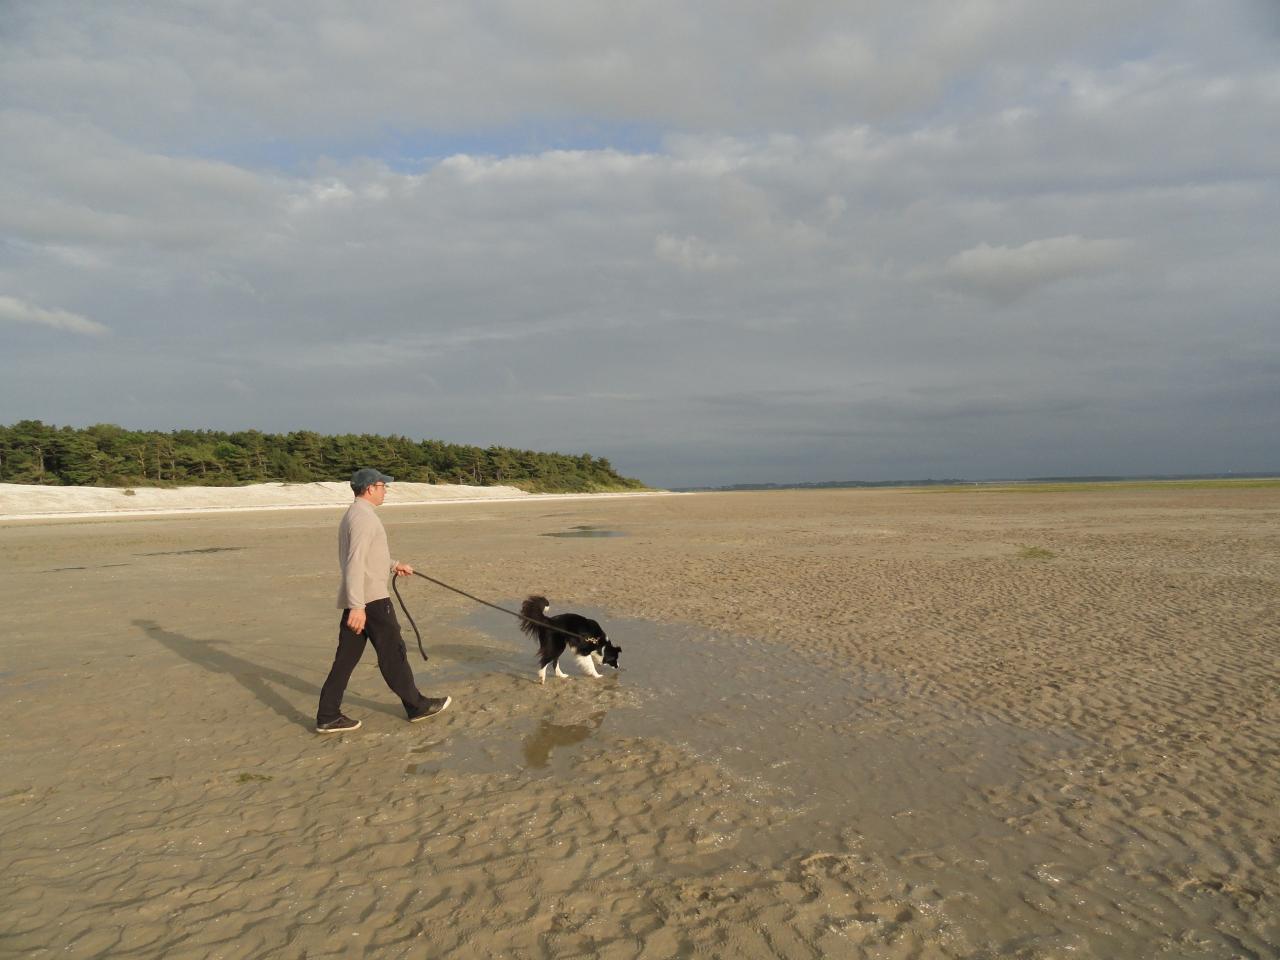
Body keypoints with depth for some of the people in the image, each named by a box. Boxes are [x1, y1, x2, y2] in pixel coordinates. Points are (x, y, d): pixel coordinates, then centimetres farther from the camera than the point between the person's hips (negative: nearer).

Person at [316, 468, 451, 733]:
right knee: (392, 654, 2)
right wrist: (357, 606, -28)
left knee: (346, 657, 10)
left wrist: (393, 565, 25)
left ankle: (328, 717, 13)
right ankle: (417, 706, 14)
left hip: (357, 599, 10)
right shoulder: (364, 516, -16)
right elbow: (355, 563, -24)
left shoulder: (353, 514, 16)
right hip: (370, 599, -10)